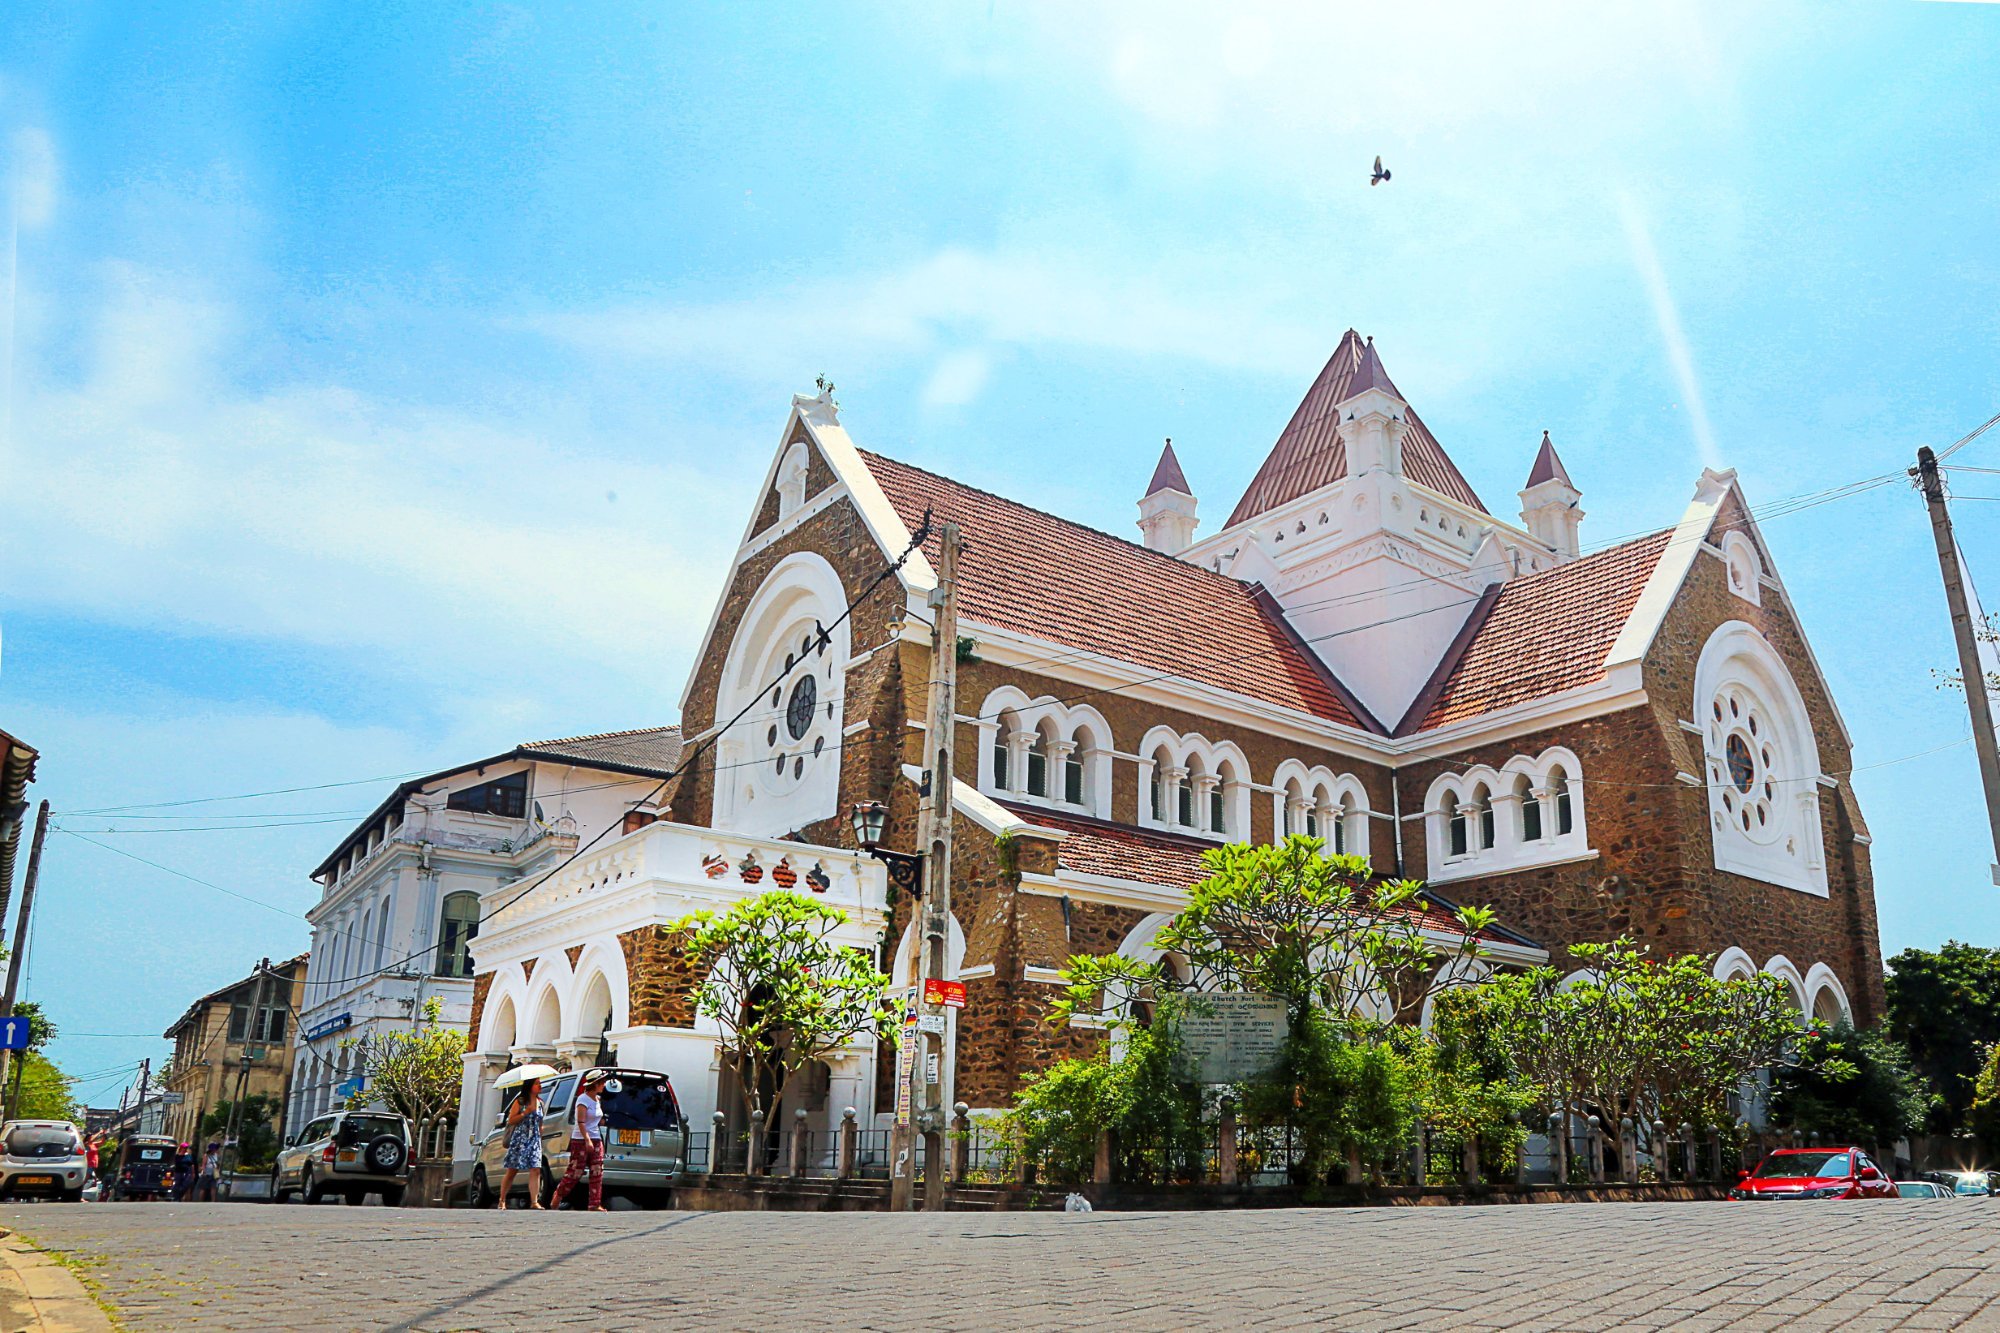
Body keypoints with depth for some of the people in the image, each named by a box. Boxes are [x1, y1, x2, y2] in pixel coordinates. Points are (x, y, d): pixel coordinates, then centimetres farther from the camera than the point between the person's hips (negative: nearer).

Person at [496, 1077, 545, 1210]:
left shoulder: (540, 1103, 13)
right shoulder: (520, 1102, -2)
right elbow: (511, 1120, -6)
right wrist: (526, 1112, -15)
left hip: (535, 1141, 4)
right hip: (519, 1139, -4)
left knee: (536, 1170, -10)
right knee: (512, 1171, 1)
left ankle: (534, 1202, -13)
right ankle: (502, 1201, 14)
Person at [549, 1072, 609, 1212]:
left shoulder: (596, 1100, 13)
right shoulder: (583, 1099, -12)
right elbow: (581, 1122, -20)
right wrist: (587, 1140, -26)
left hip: (596, 1141, 8)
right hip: (581, 1141, -8)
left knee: (597, 1173, 0)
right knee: (575, 1172, -4)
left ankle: (595, 1204, 0)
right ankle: (557, 1197, 15)